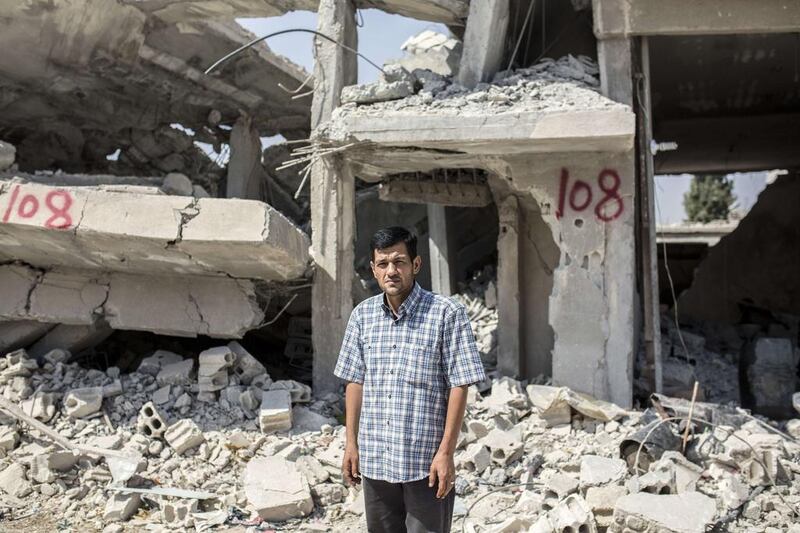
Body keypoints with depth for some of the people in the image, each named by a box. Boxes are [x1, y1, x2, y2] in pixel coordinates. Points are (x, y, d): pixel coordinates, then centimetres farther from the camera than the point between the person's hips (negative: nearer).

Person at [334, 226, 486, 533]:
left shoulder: (448, 314, -10)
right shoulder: (362, 315, 4)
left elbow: (459, 386, -10)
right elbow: (355, 381, 10)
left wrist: (446, 452, -12)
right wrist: (351, 442, 8)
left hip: (426, 463, -4)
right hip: (375, 461, 5)